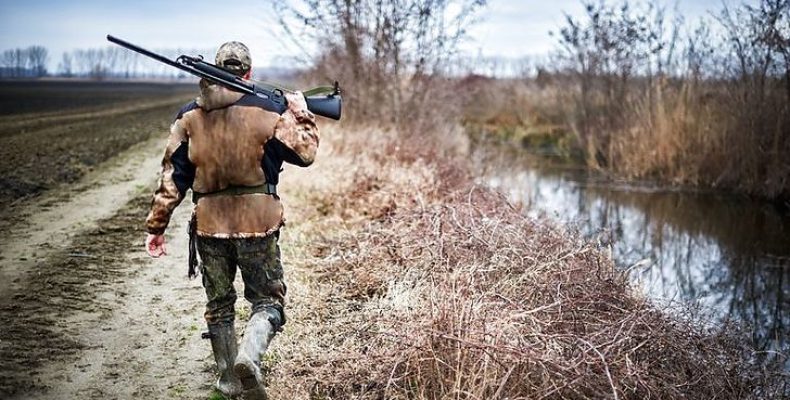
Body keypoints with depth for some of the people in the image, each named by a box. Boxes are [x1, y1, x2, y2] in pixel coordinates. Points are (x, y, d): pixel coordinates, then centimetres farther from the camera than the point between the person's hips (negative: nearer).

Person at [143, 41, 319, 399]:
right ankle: (249, 356, -16)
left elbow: (172, 176, 2)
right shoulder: (266, 111, -6)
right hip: (257, 222, -3)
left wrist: (156, 225, 8)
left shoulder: (189, 116, 2)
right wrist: (301, 113, 16)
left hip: (209, 224, 3)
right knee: (268, 300, 9)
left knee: (219, 305, 17)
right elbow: (304, 153, 1)